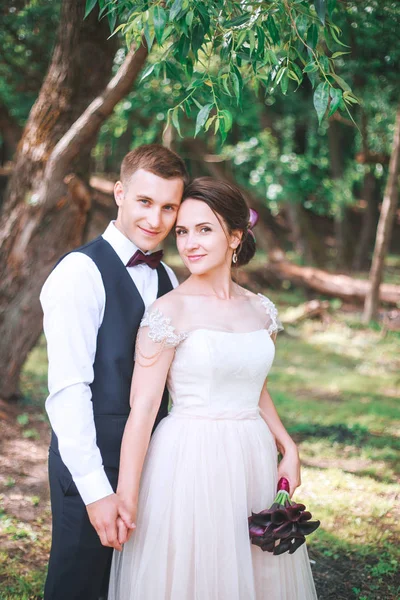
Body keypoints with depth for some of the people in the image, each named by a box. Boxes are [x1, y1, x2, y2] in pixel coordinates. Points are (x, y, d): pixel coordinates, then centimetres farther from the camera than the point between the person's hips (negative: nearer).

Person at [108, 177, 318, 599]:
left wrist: (289, 448, 5)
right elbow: (142, 408, -13)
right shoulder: (168, 312, -10)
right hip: (191, 465, -5)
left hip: (255, 462, 6)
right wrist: (125, 498, -15)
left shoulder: (261, 310, 6)